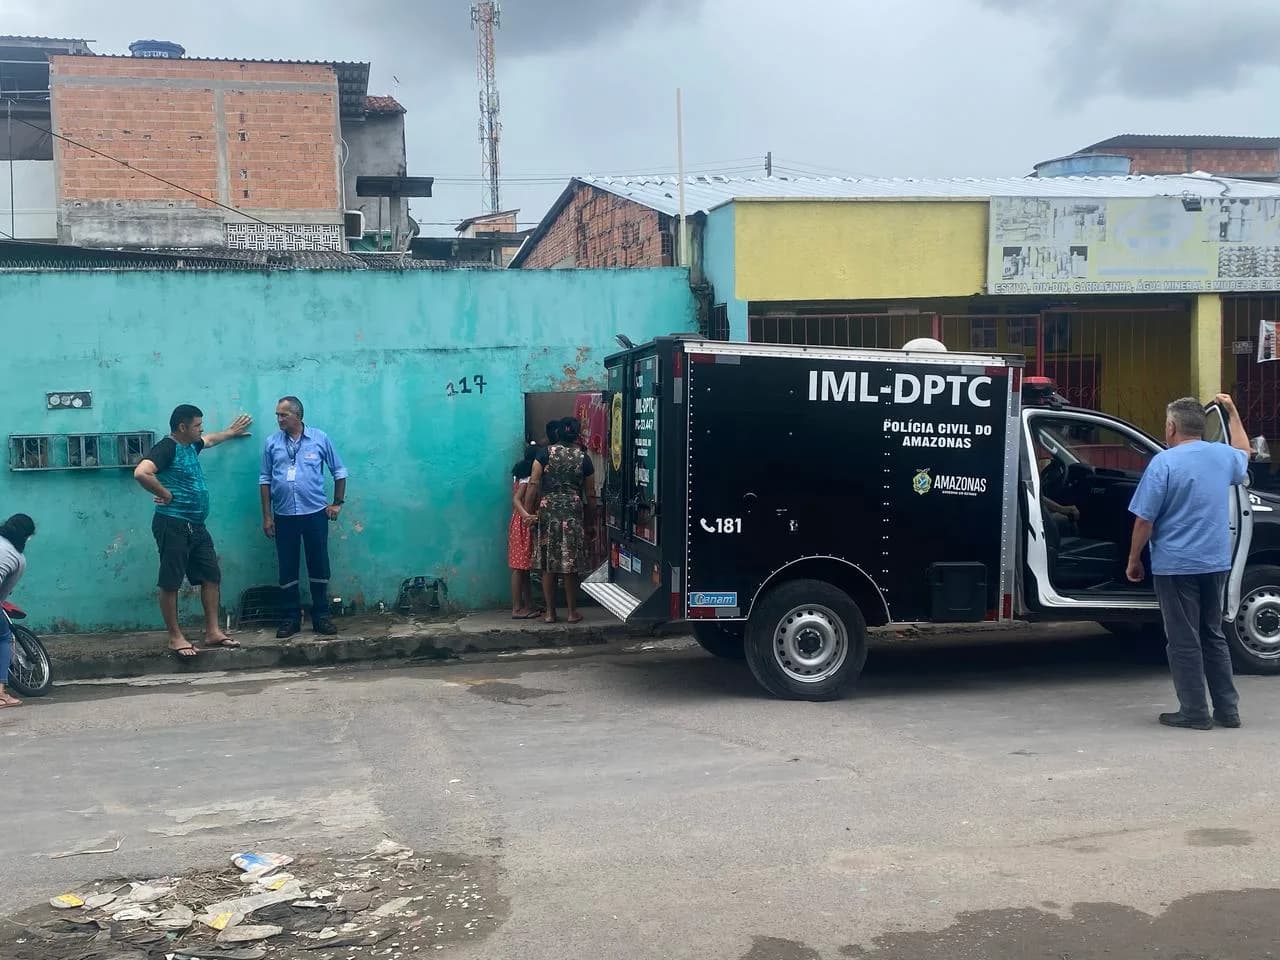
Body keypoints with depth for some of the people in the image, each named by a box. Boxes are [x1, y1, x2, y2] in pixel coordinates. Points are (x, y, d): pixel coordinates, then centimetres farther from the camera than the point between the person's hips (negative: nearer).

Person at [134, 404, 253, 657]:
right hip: (173, 525, -9)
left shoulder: (190, 445, 14)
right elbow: (141, 473, -29)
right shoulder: (167, 447, -14)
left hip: (197, 526, 9)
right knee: (171, 583, -1)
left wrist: (230, 432, 52)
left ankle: (212, 632, 16)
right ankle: (175, 637, 5)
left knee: (211, 576, 10)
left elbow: (209, 440, 39)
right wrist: (165, 494, -19)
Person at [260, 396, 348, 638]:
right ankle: (291, 617, 16)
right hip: (284, 516, 1)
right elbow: (265, 480, 6)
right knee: (287, 569, 6)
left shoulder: (320, 438, -2)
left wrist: (337, 503, 3)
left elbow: (339, 472, 7)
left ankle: (321, 616, 15)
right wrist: (267, 516, 3)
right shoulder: (272, 443, 3)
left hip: (315, 514, -1)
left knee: (319, 566, 5)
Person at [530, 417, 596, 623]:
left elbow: (534, 484, -6)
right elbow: (590, 493, 8)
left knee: (548, 564, 6)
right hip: (572, 513, 0)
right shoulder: (583, 458, 3)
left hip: (547, 511, 0)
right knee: (570, 564, 6)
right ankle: (573, 612, 12)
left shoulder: (546, 453, 0)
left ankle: (550, 612, 11)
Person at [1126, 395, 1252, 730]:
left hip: (1176, 566, -6)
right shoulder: (1224, 456, 5)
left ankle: (1194, 712, 7)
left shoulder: (1164, 462, -13)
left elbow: (1144, 520, -14)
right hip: (1216, 563, 6)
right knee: (1213, 636, 17)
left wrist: (1134, 561, -3)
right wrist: (1232, 411, 40)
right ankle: (1227, 708, 20)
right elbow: (1244, 451, 33)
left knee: (1184, 641, 2)